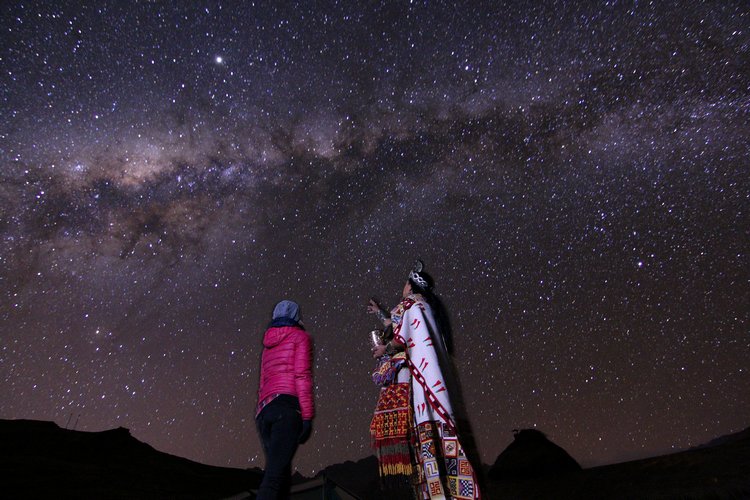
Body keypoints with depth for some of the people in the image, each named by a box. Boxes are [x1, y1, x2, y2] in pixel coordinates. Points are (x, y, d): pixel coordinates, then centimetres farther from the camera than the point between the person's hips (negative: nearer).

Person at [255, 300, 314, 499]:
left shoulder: (268, 344, 27)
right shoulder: (300, 336, 7)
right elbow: (302, 375, -7)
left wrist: (263, 414, 22)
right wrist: (307, 416, -10)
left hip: (264, 410, 7)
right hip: (288, 407, -7)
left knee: (282, 475, 9)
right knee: (274, 475, -13)